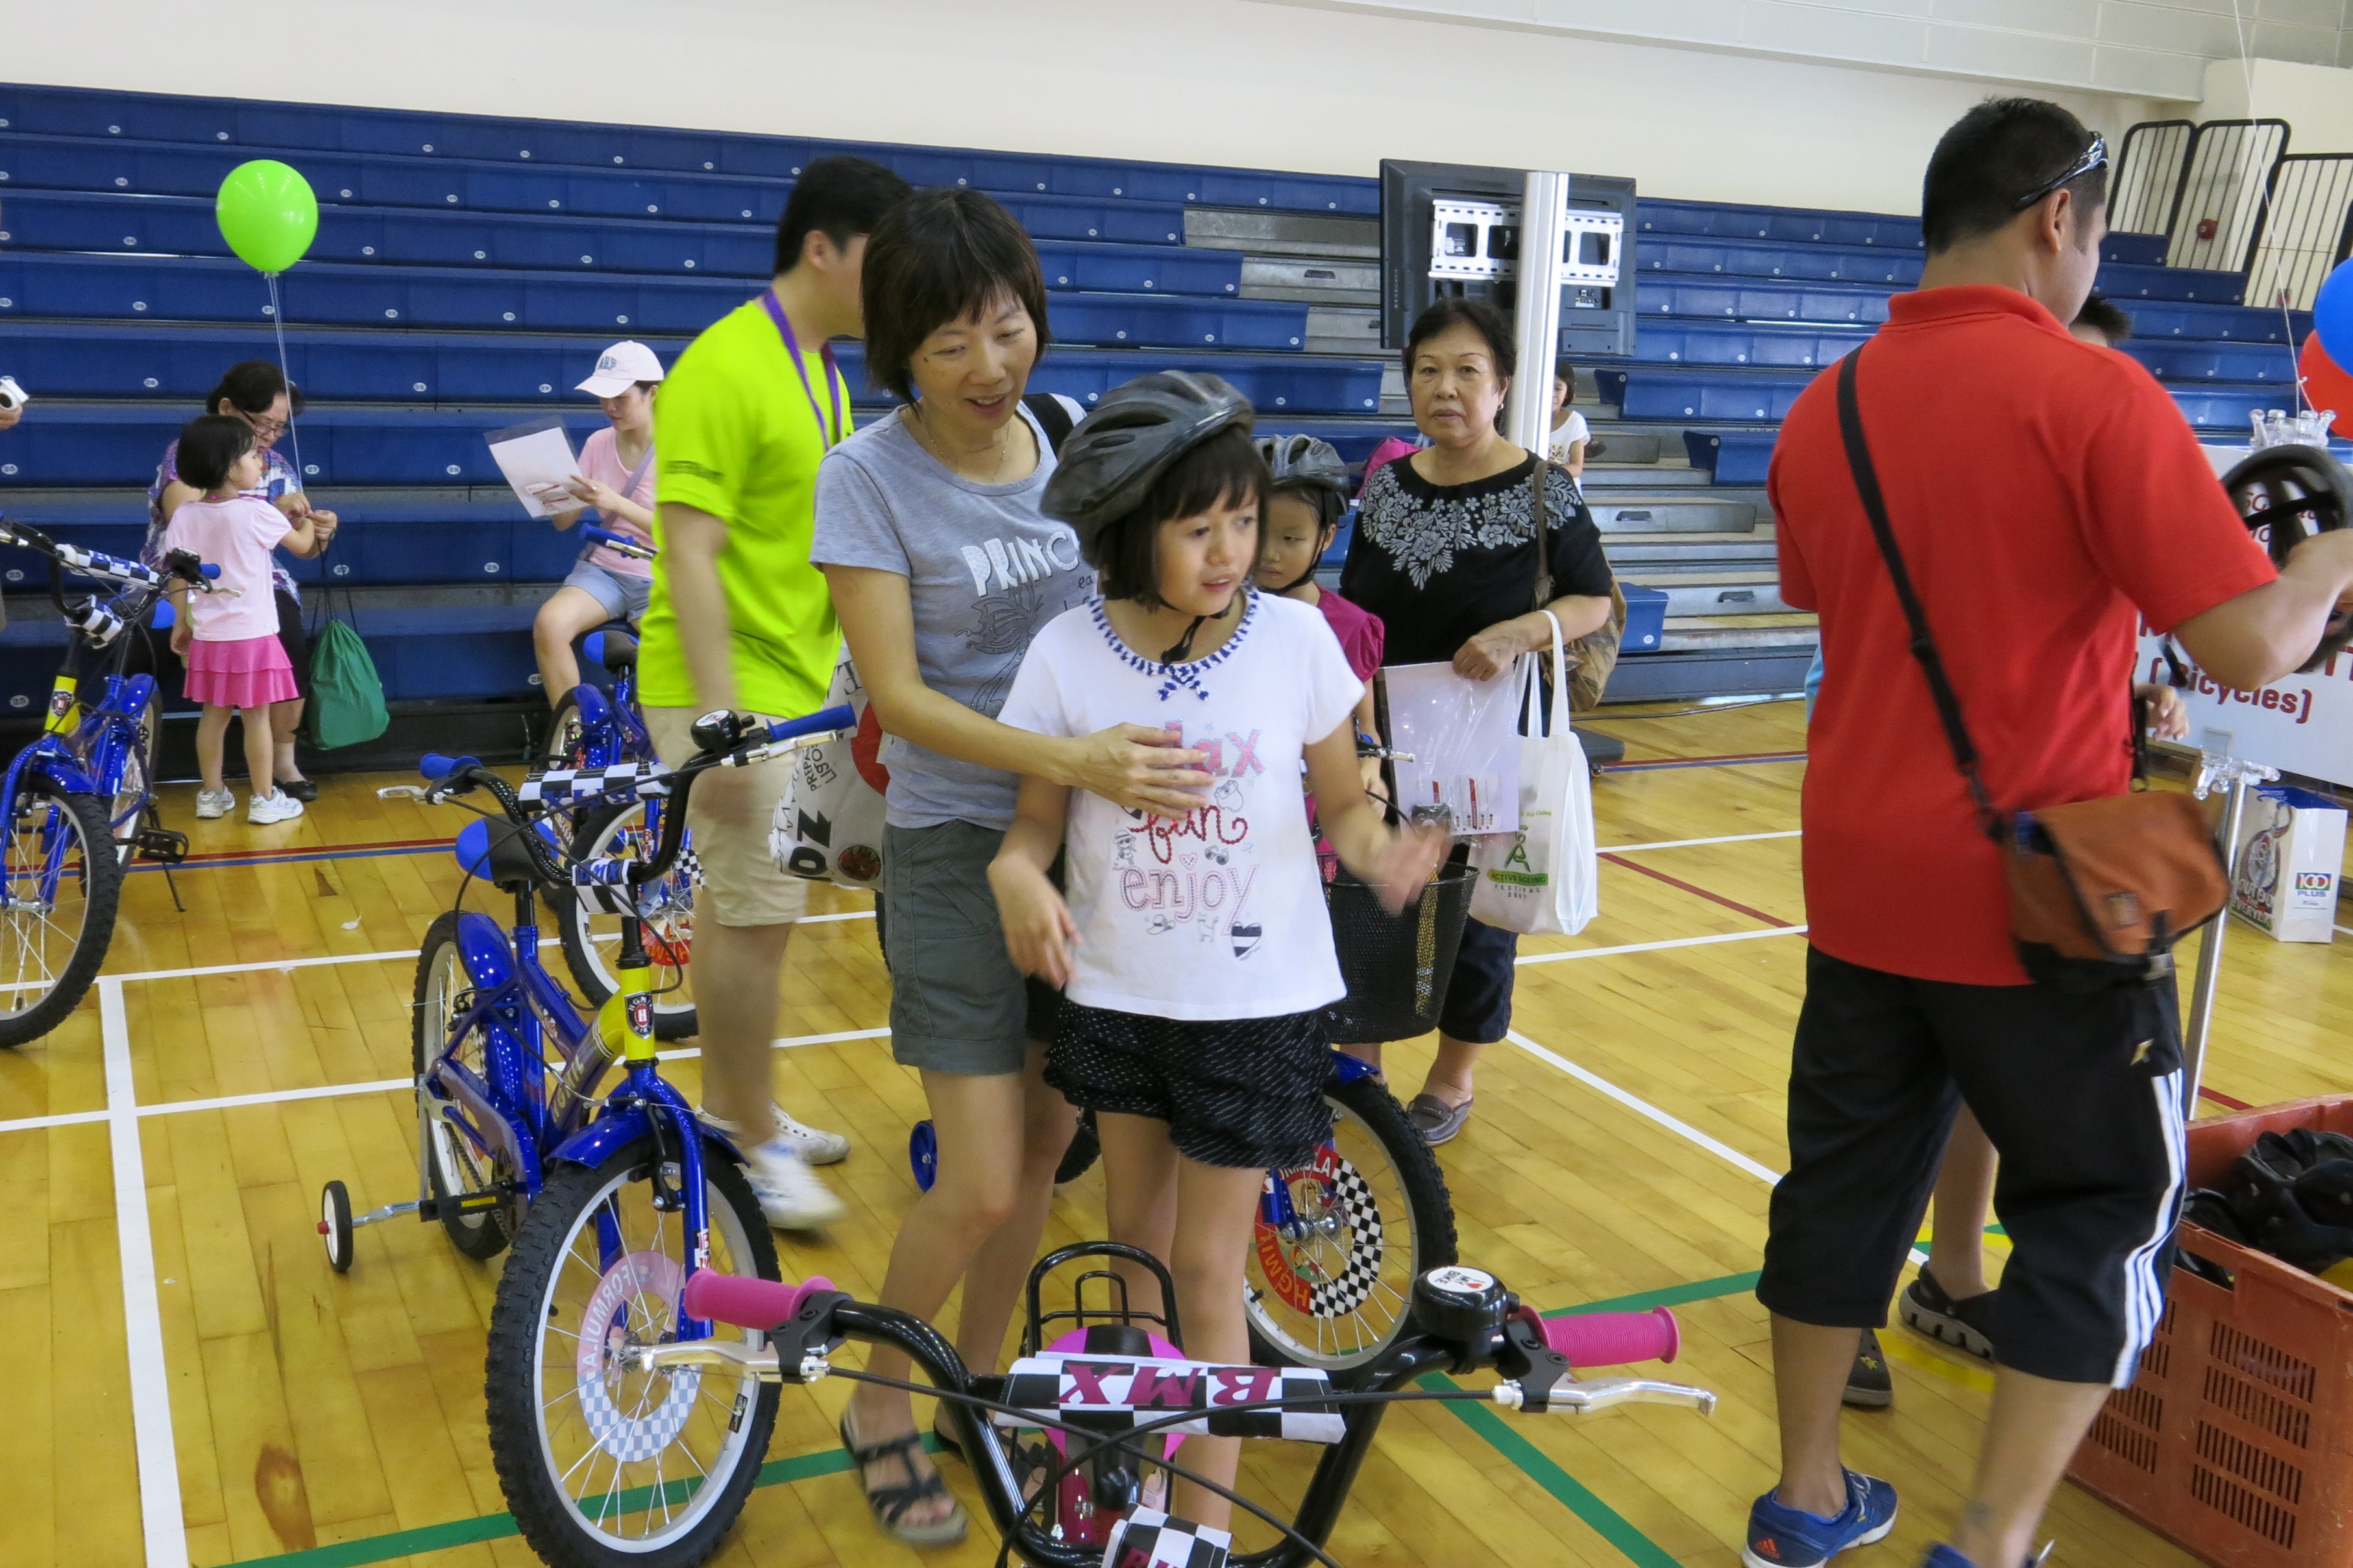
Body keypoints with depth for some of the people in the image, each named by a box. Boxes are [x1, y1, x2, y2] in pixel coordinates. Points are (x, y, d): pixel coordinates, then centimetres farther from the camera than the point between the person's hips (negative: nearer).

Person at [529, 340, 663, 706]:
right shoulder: (598, 443, 6)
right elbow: (565, 522, 7)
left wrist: (616, 503, -28)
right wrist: (555, 499, -17)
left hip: (659, 580, -4)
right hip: (601, 570, 4)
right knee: (549, 623, -26)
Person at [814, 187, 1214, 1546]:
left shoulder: (1067, 448, 3)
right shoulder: (870, 475, -11)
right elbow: (899, 696, -16)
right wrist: (1071, 760, -29)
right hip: (958, 846, -4)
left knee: (1047, 1144, 12)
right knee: (983, 1185, -5)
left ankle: (979, 1385, 34)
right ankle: (880, 1407, 21)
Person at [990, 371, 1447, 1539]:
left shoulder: (1295, 637, -12)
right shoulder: (1069, 654, -10)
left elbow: (1342, 802, -1)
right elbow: (1037, 818, -1)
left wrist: (1380, 850, -23)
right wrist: (1018, 874, -24)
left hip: (1257, 1003, -2)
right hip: (1116, 994, 2)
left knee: (1205, 1267, 4)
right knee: (1135, 1244, 19)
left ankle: (1204, 1523, 19)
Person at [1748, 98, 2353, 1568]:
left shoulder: (1826, 409, 5)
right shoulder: (2092, 392, -15)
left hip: (1861, 884, 6)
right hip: (2043, 898, -6)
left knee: (1850, 1175, 17)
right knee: (2104, 1209, 11)